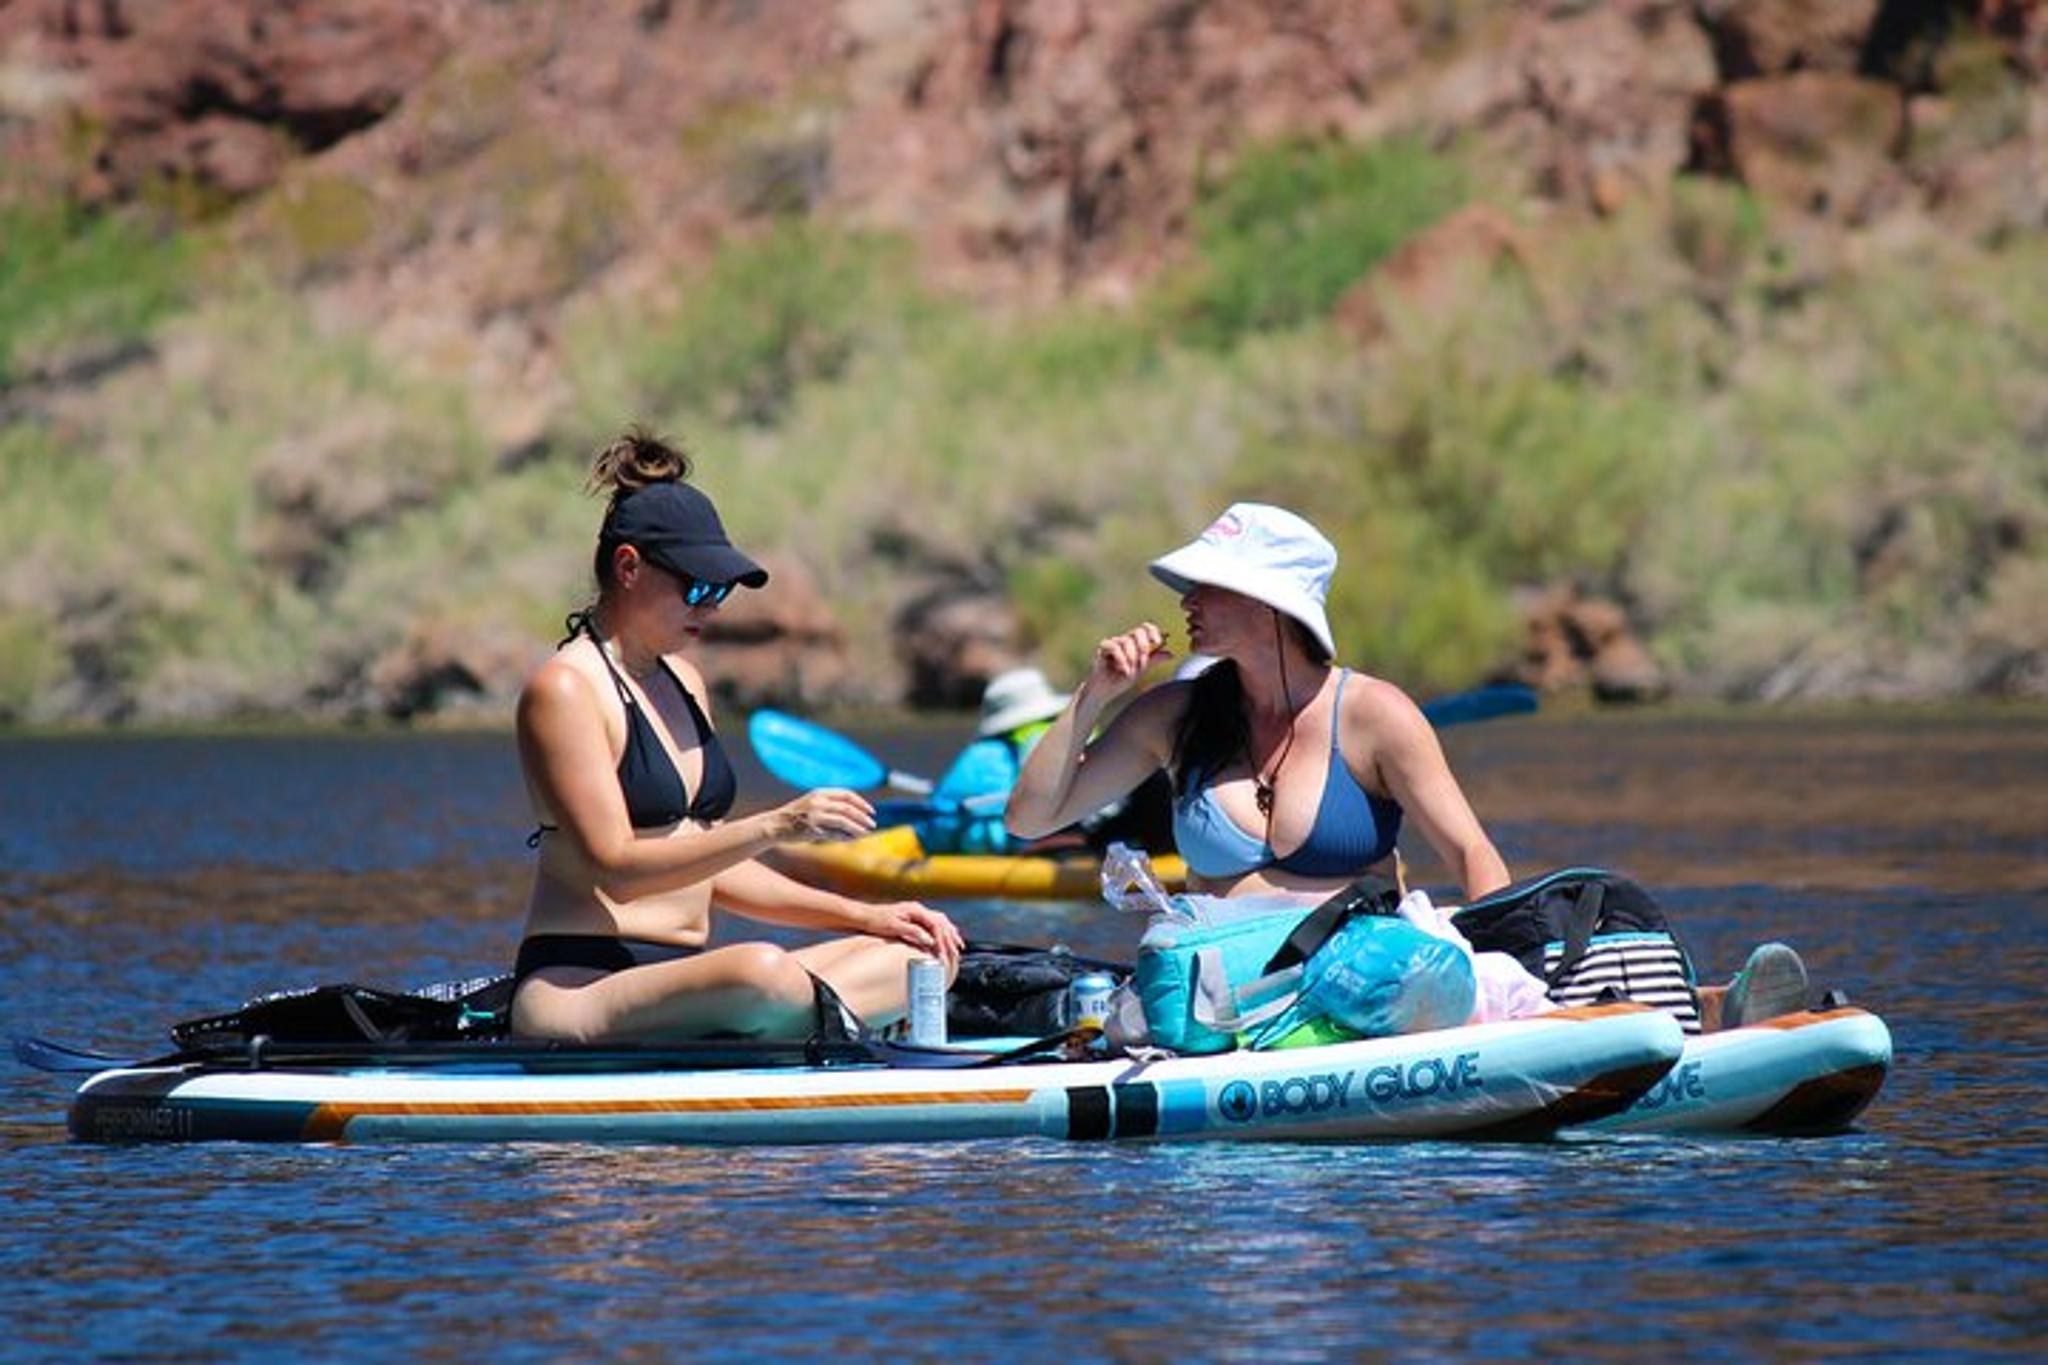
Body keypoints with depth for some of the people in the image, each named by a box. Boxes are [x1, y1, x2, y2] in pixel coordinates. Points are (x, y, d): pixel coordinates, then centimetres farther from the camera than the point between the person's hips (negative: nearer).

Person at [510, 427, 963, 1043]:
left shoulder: (682, 681, 19)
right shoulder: (564, 689, -8)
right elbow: (616, 868, -18)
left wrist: (860, 915, 11)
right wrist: (776, 826, -23)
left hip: (678, 984, 9)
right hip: (577, 987, -9)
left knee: (926, 952, 1)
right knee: (764, 974, -37)